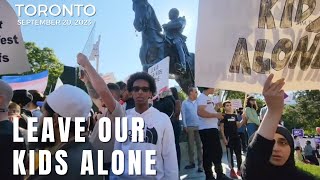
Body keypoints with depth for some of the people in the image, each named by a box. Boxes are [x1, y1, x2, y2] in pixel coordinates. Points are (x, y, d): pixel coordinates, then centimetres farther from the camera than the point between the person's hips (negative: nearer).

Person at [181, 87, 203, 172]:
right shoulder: (185, 103, 3)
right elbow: (183, 115, 1)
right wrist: (185, 126, -5)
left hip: (199, 126, 1)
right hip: (189, 127, -1)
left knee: (199, 145, -1)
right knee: (190, 145, 7)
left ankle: (200, 164, 1)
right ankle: (191, 163, 17)